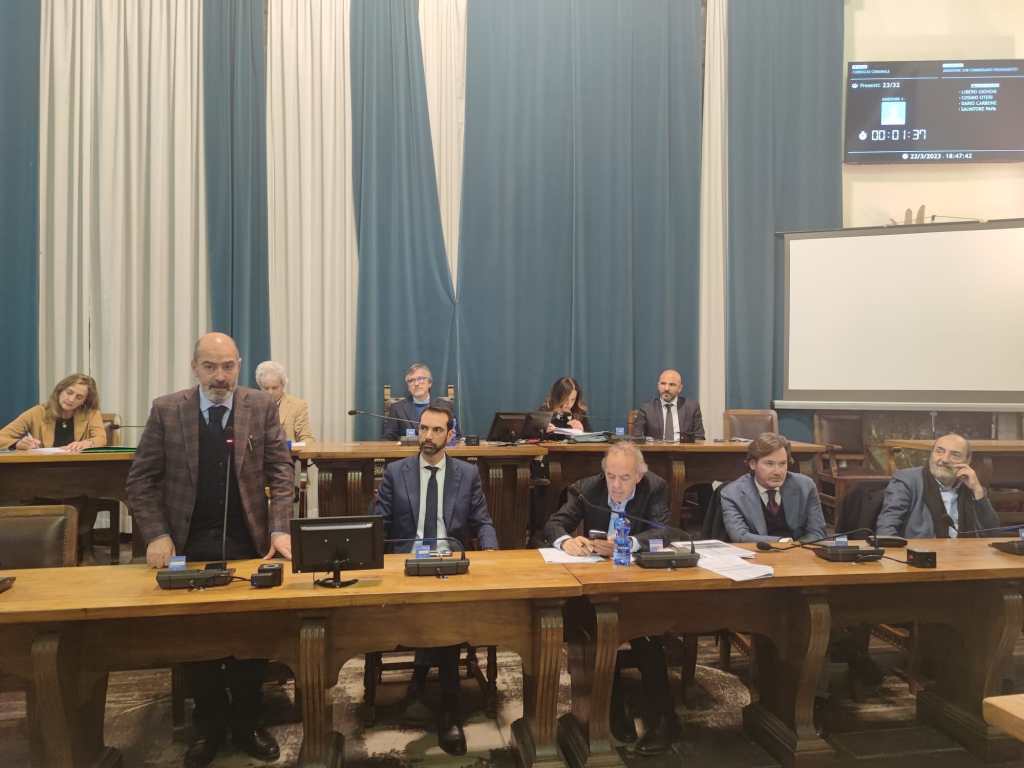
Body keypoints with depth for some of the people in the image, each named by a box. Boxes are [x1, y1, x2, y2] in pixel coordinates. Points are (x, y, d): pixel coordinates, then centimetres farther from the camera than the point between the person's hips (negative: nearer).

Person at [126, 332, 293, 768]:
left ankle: (246, 723, 27)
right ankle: (208, 725, 29)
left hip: (249, 543, 0)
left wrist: (279, 529, -12)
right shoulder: (166, 410, -2)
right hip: (189, 544, 0)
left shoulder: (261, 407, -1)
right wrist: (157, 535, -10)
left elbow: (280, 471, -1)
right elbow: (141, 479, 0)